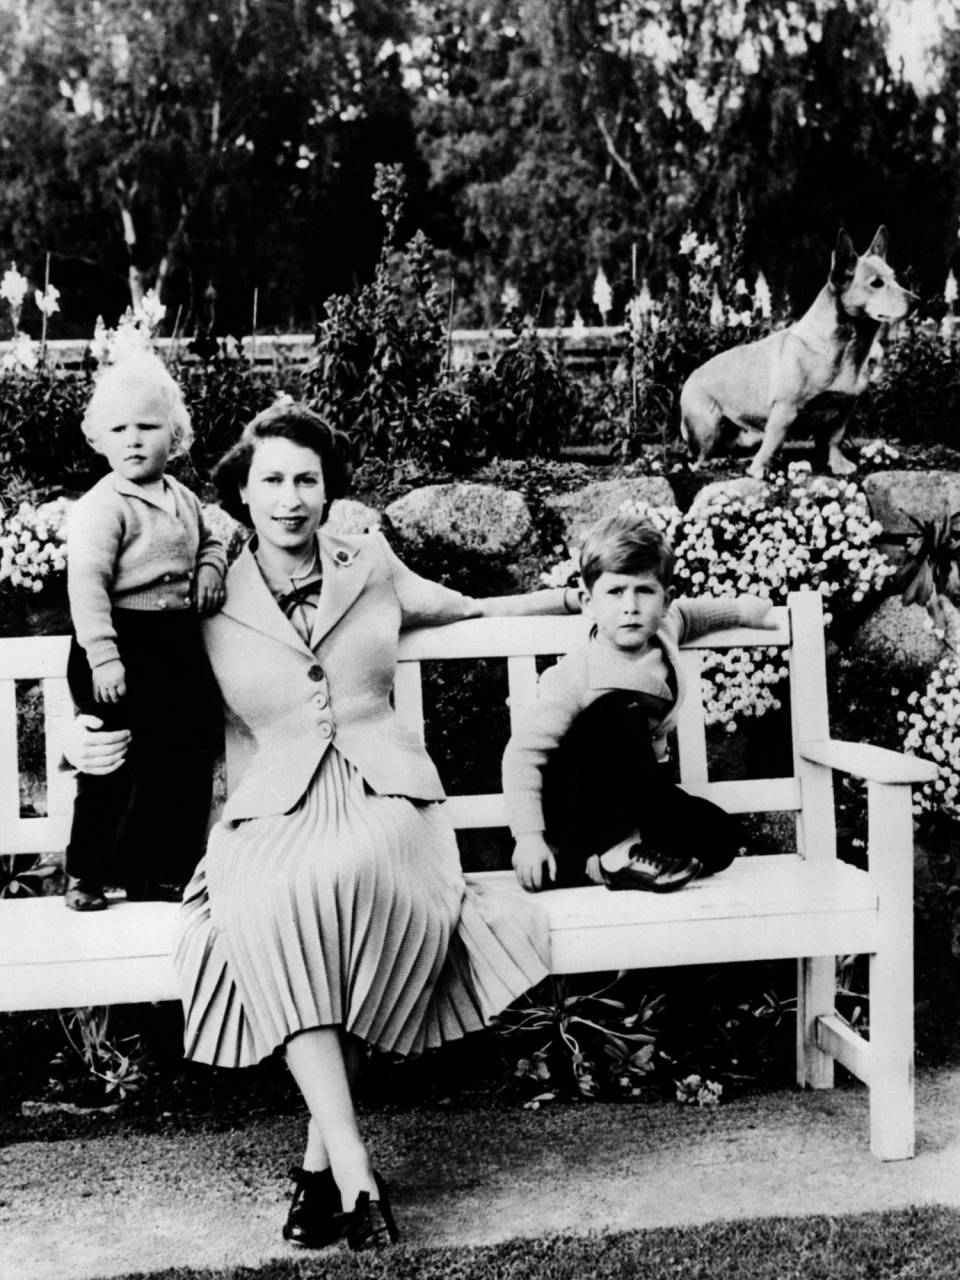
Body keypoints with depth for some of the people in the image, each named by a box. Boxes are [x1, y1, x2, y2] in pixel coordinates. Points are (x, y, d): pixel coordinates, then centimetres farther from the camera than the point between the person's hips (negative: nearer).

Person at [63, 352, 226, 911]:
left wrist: (211, 568, 5)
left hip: (179, 642, 8)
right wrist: (103, 655, -29)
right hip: (124, 643, -7)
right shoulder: (101, 506, -14)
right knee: (114, 765, 0)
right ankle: (86, 872, 17)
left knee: (192, 754, 11)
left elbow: (209, 541, 28)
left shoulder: (184, 499, 9)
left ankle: (162, 870, 25)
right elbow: (86, 582, -22)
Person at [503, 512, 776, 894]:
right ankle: (619, 850, -25)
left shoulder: (661, 633, -3)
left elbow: (682, 615, 24)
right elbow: (523, 752, -25)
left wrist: (738, 609, 21)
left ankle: (581, 865, -13)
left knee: (721, 838, -15)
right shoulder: (576, 676, -23)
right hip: (572, 800, -7)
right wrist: (528, 837, -34)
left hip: (632, 792, 7)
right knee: (619, 712, -33)